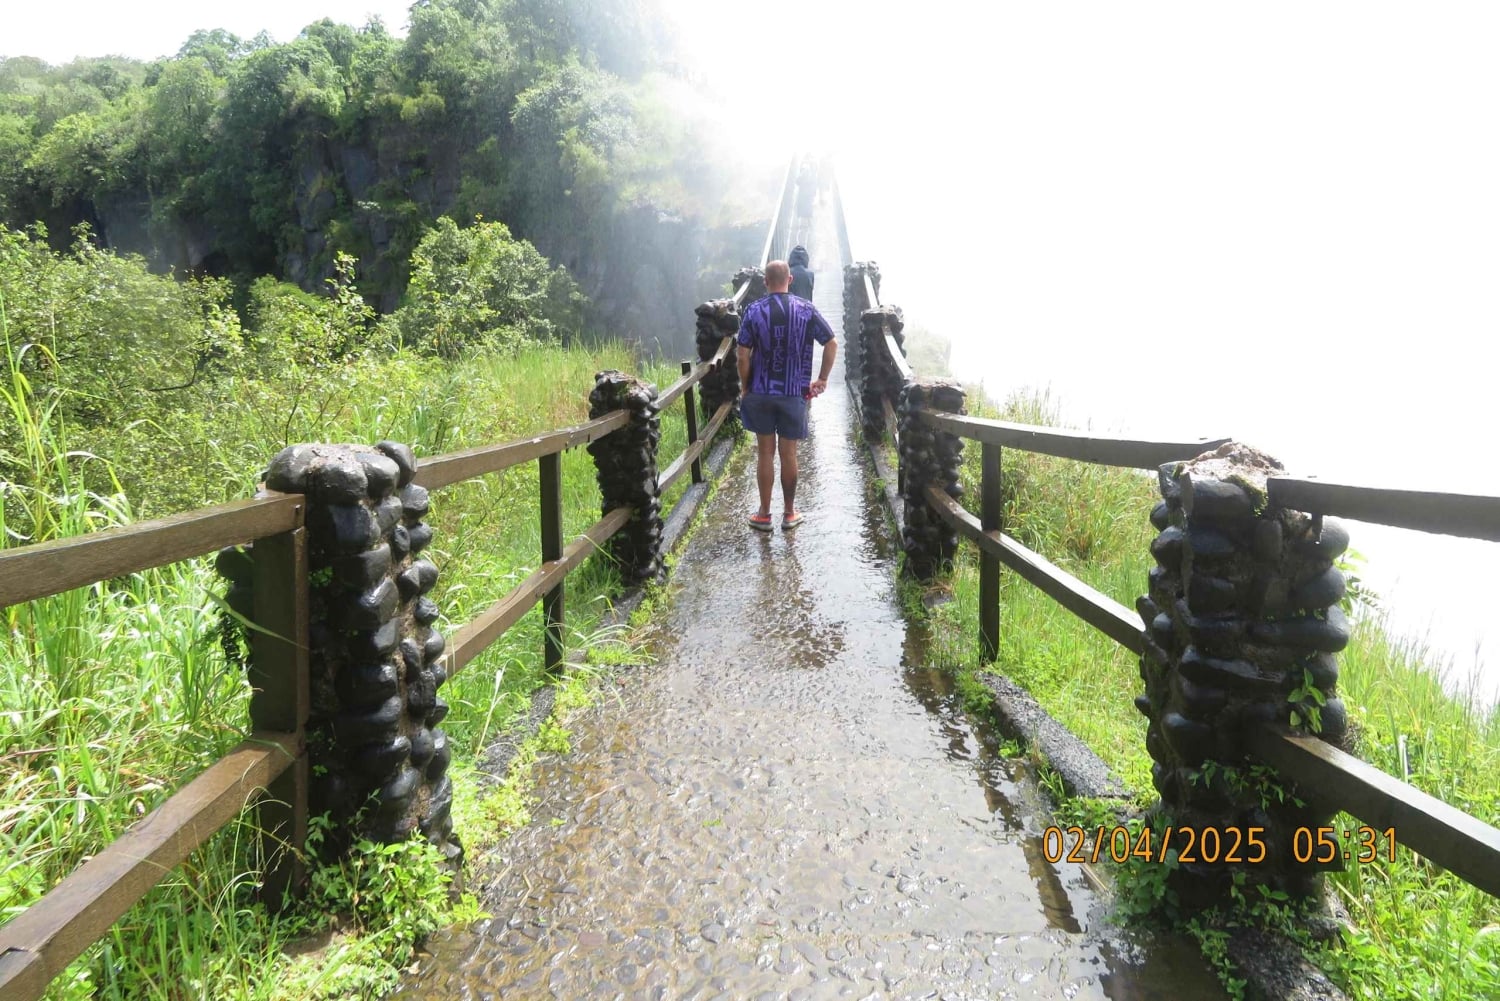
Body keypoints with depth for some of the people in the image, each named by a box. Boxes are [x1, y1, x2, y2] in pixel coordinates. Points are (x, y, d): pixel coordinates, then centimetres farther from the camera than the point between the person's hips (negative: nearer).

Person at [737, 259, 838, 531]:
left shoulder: (754, 310, -5)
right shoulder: (806, 309, -3)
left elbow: (743, 356, -8)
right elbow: (832, 344, -3)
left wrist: (746, 387, 4)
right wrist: (822, 379, 6)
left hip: (761, 393, 0)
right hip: (794, 394, 0)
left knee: (765, 453, 10)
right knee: (788, 454, 9)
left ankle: (764, 514, 17)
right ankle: (789, 513, 21)